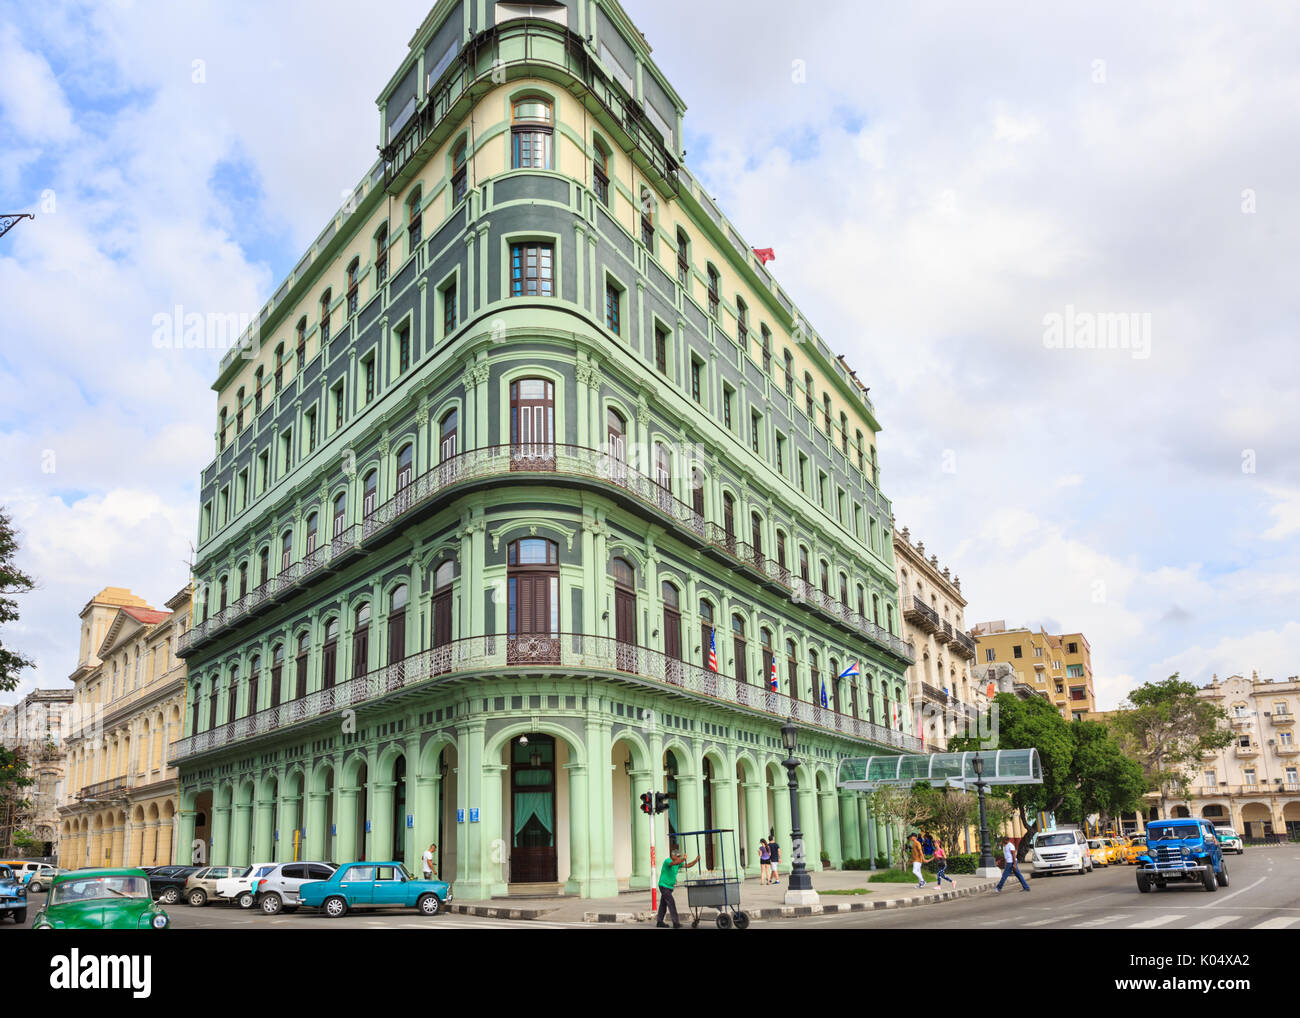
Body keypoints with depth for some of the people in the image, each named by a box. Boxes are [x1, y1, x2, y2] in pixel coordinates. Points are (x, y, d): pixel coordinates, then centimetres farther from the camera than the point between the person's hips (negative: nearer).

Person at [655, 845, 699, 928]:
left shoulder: (678, 862, 7)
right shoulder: (667, 861, -19)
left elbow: (688, 865, 6)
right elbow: (674, 863, -41)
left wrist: (696, 860, -9)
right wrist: (683, 859, -56)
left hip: (670, 887, 9)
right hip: (664, 886, -9)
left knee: (663, 904, 14)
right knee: (671, 903, -14)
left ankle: (659, 922, 22)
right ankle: (675, 923, -17)